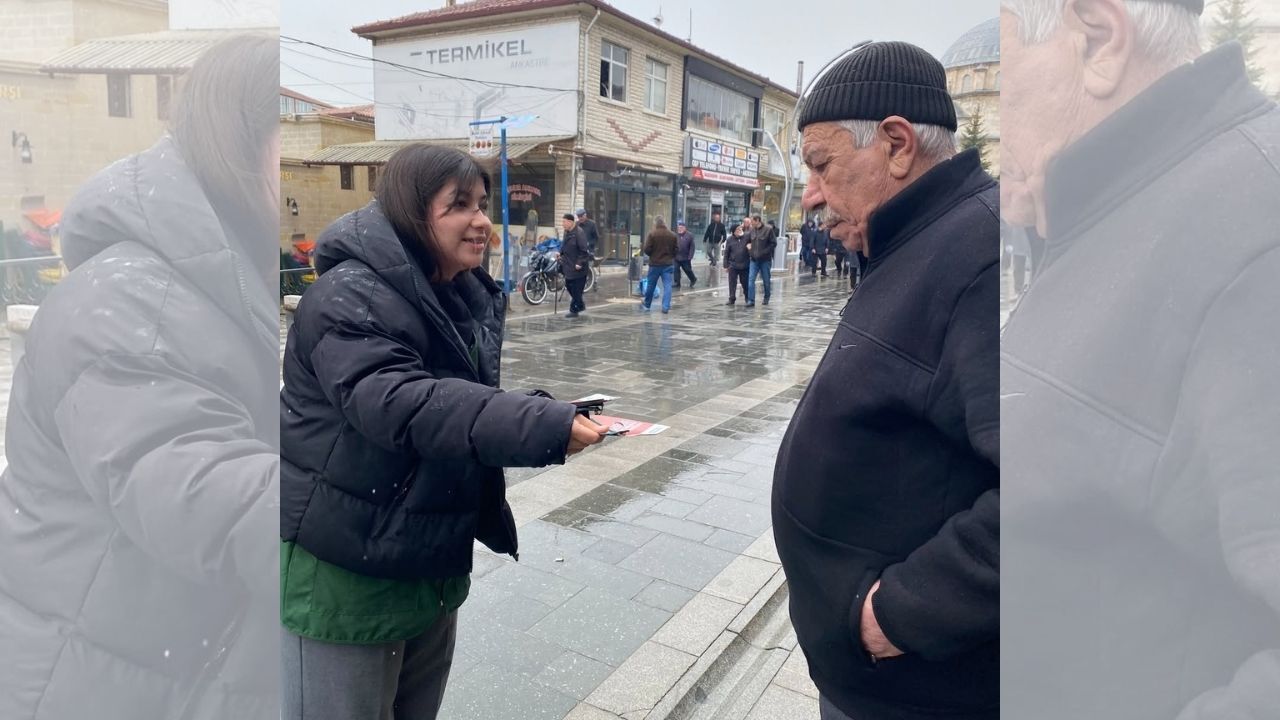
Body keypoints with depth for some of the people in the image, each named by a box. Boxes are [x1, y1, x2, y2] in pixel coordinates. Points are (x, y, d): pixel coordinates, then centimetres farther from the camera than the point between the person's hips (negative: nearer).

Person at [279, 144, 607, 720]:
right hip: (345, 570, -8)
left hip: (434, 561, 8)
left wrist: (553, 415, 1)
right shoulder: (350, 298, -21)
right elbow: (399, 403, -36)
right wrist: (543, 426, -41)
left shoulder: (468, 297, 6)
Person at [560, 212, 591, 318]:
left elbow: (584, 250, -21)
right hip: (568, 265, 9)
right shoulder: (567, 232, 8)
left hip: (578, 267, -9)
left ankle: (574, 310, 8)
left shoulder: (579, 232, -19)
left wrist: (580, 263, -22)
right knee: (568, 285, 15)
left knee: (577, 289, -2)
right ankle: (580, 304, 31)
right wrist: (561, 253, 8)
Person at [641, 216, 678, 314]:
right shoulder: (673, 235, 0)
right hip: (668, 264, 1)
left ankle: (647, 304, 31)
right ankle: (666, 307, -4)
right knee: (667, 286, 2)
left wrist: (652, 255, 9)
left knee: (650, 285, 14)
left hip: (655, 263, -1)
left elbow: (646, 249, -12)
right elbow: (676, 250, 4)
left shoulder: (652, 234, -10)